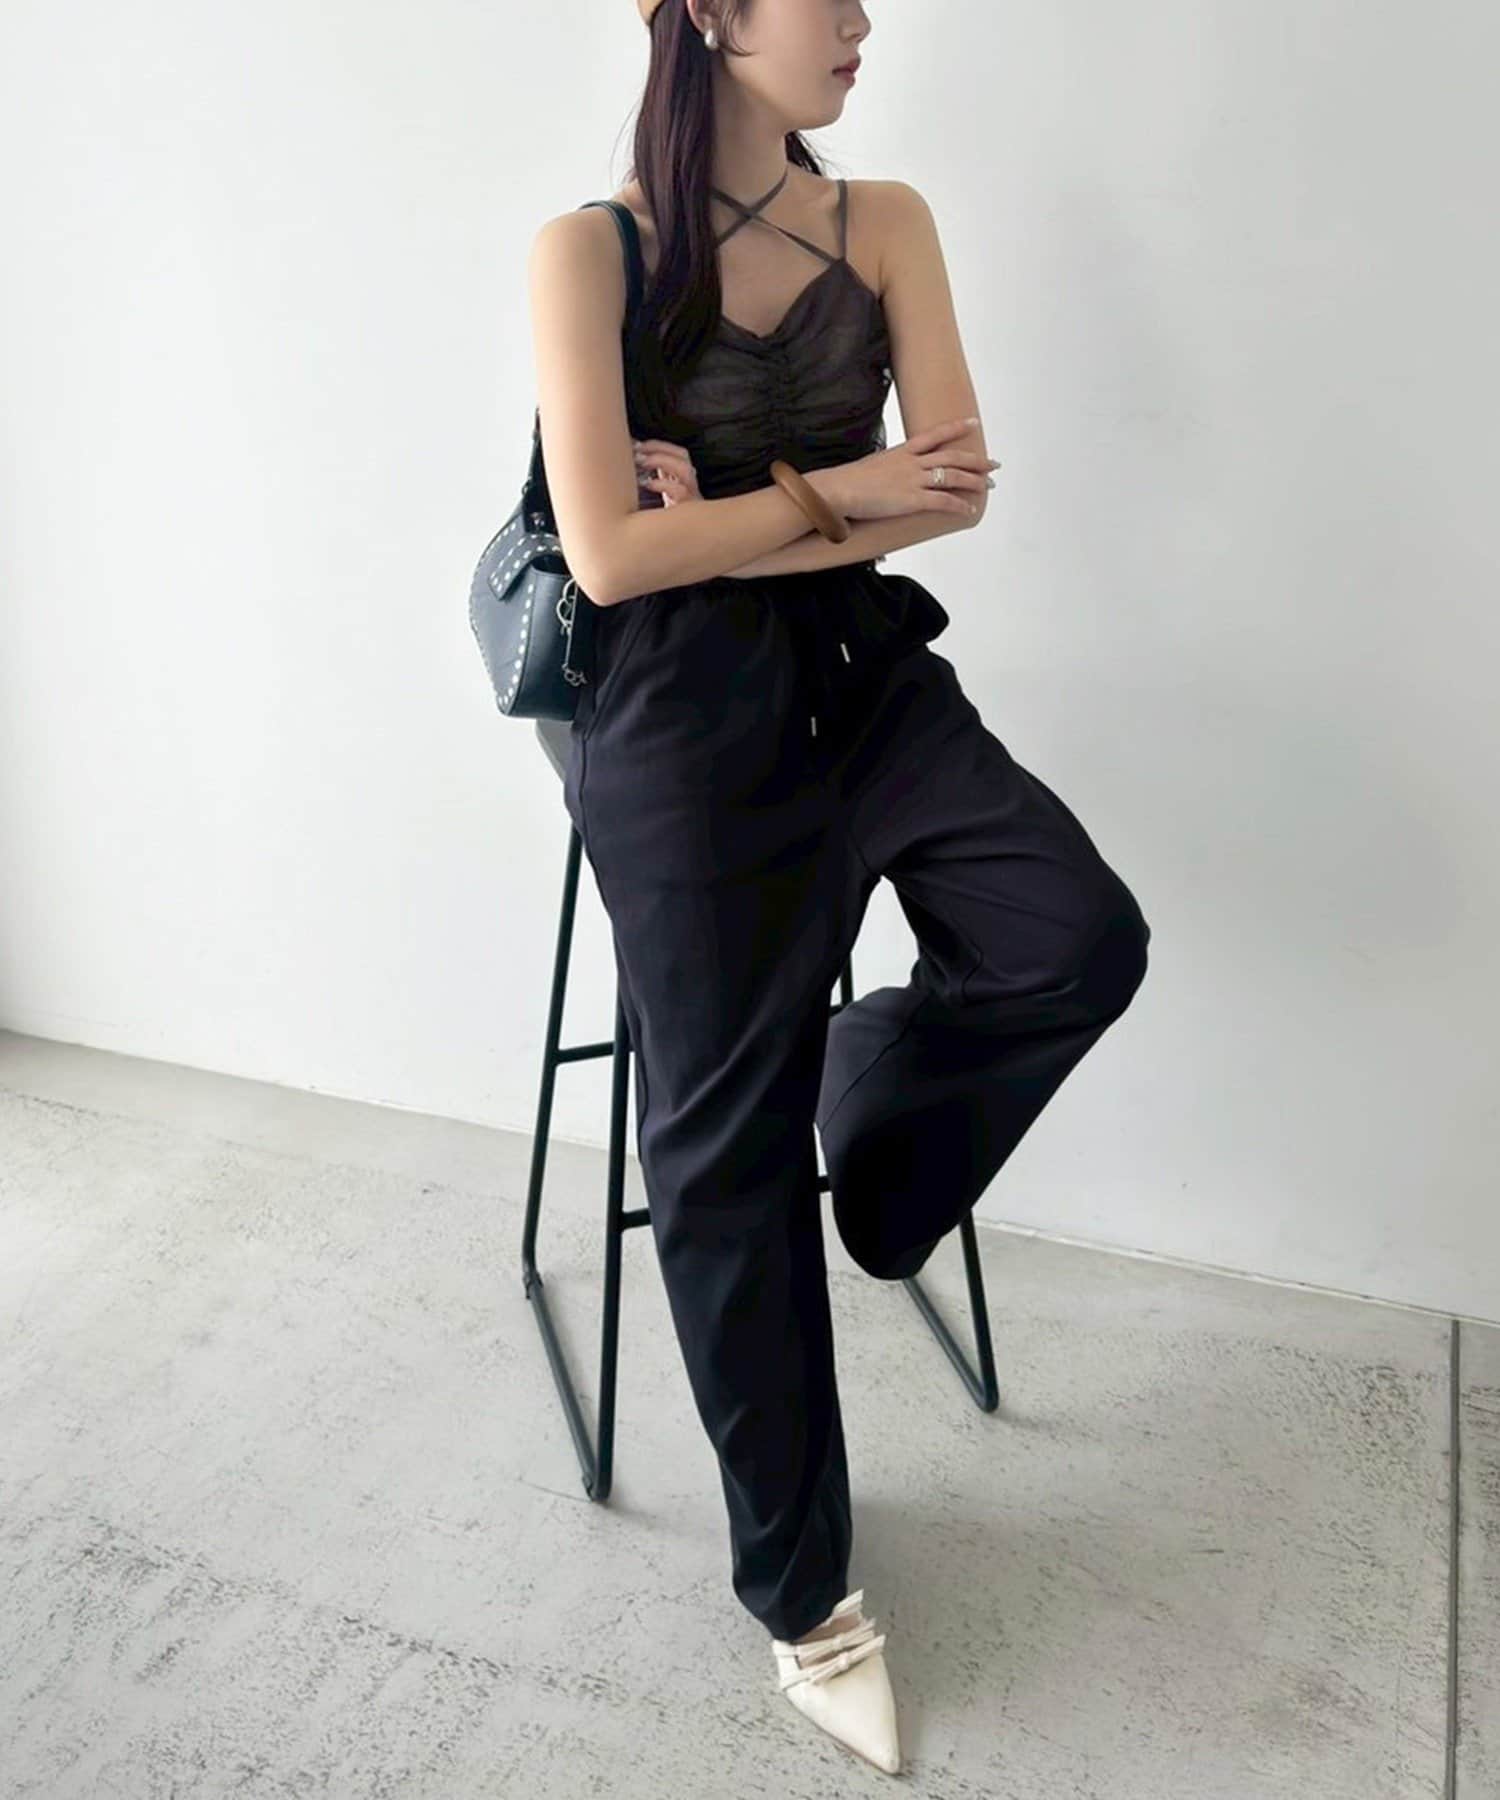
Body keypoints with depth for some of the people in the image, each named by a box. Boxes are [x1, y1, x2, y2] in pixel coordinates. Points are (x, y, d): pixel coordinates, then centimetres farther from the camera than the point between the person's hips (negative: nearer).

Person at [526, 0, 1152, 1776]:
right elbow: (609, 554, -13)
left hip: (862, 669, 4)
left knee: (1080, 938, -23)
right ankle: (799, 1584, 22)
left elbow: (957, 485, -4)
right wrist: (831, 492, -8)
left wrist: (734, 527, -12)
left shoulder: (887, 223, 7)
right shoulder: (589, 251, -4)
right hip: (678, 718, -3)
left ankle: (867, 1094, 13)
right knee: (726, 1147, 2)